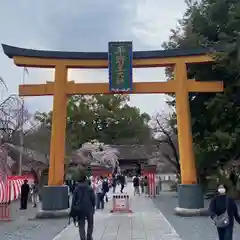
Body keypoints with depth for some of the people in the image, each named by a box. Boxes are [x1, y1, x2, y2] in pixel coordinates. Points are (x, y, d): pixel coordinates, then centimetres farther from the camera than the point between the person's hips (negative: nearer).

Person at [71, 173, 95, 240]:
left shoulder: (76, 188, -1)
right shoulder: (90, 188, -6)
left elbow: (74, 199, 1)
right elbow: (93, 199, -5)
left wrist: (73, 210, 7)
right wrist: (93, 207, 8)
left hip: (79, 209, 1)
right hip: (89, 209, -1)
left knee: (81, 225, 8)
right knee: (90, 223, 19)